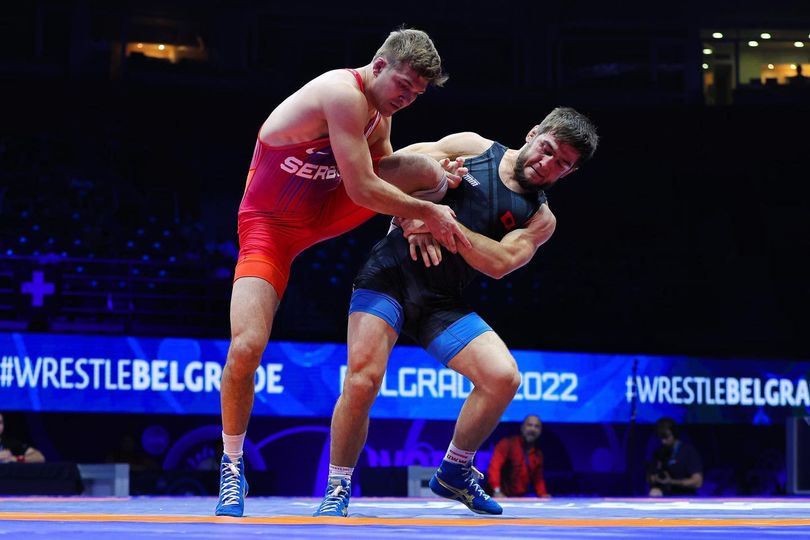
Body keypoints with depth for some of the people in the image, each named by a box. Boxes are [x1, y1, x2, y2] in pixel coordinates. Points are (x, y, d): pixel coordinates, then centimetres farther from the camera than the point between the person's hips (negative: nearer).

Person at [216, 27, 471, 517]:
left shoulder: (381, 112, 2)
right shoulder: (345, 94, -26)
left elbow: (388, 176, 10)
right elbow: (362, 189, -28)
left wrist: (413, 222, -9)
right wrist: (426, 212, -18)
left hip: (324, 214, 8)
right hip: (270, 225, -8)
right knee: (246, 348, -22)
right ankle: (233, 465, -3)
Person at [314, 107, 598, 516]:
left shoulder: (539, 219, 8)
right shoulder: (473, 147, 5)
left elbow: (500, 263, -9)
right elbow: (390, 166, 4)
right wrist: (414, 217, -12)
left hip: (441, 304, 3)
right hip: (391, 272, -3)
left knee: (503, 378, -15)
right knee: (362, 379, -21)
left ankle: (454, 474, 9)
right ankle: (336, 492, -2)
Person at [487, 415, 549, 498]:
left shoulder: (538, 454, 13)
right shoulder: (508, 444, -7)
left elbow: (538, 479, 19)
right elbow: (494, 466, -19)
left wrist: (543, 495, -2)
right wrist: (497, 491, -33)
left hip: (521, 499, 6)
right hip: (502, 498, -6)